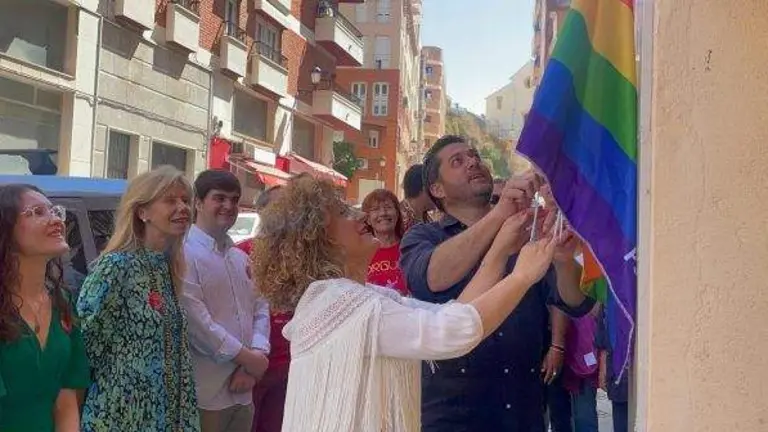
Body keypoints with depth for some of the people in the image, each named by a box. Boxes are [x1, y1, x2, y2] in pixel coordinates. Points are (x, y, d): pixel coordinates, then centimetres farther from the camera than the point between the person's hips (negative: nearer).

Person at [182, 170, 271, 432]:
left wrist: (255, 358, -7)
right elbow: (195, 319, -19)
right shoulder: (185, 253, -11)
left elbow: (260, 309, 10)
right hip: (205, 393, -7)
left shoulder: (241, 258, 14)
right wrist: (246, 357, -12)